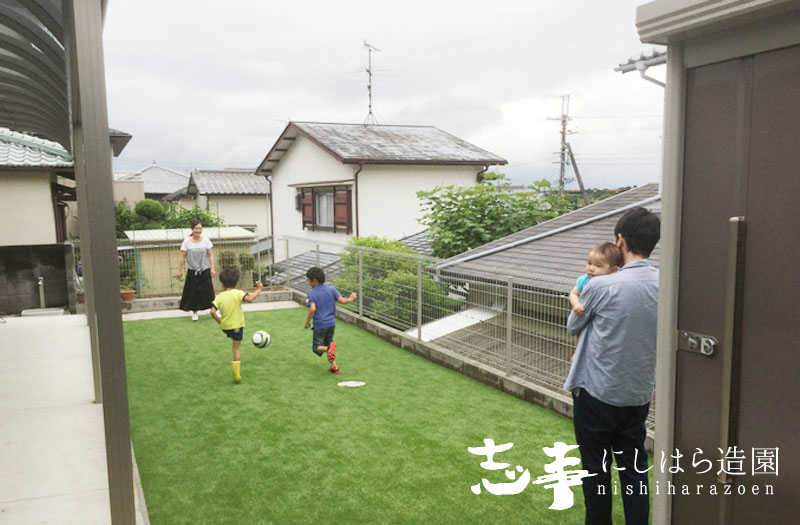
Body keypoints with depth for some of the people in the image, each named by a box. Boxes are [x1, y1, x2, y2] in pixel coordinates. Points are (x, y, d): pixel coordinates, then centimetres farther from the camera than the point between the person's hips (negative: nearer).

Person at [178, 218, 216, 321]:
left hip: (205, 270, 0)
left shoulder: (206, 240, -3)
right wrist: (180, 270, -4)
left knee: (208, 291, 2)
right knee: (193, 292, 4)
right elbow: (183, 257, -3)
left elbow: (210, 255, 1)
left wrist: (212, 268, -3)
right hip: (192, 271, 0)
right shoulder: (187, 241, -7)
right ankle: (194, 312, 19)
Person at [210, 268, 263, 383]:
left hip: (225, 326, 3)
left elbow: (213, 311, -11)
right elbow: (249, 299, -29)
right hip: (237, 325, -3)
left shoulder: (219, 297, -2)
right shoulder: (237, 293, -12)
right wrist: (258, 290, -17)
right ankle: (236, 373, -2)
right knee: (236, 348, 2)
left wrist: (219, 322, 2)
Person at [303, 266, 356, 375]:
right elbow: (342, 301, -4)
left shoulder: (311, 293, -10)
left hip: (319, 324, -5)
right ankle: (334, 366, 13)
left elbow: (312, 309, -21)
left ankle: (328, 349, -29)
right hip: (331, 323, 5)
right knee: (329, 343, 22)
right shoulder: (331, 289, 2)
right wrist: (350, 299, 17)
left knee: (317, 347, 3)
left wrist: (308, 321, -7)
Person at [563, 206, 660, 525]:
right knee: (634, 468, 15)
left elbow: (573, 327, -2)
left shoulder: (601, 287, -19)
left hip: (597, 394, -4)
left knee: (596, 468, 12)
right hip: (640, 394, 5)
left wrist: (577, 298, 17)